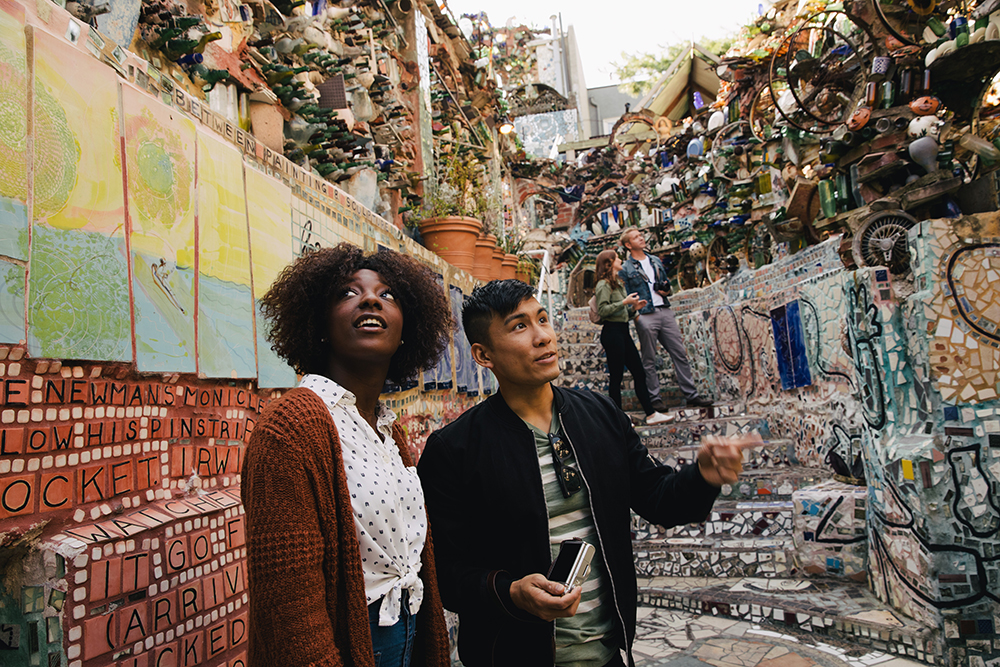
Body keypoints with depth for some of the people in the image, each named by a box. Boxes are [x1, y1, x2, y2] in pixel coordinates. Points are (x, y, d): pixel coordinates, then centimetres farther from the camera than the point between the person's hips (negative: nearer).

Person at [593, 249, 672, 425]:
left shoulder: (618, 284, 20)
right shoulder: (604, 285, -9)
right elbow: (602, 310, -20)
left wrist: (634, 308, 6)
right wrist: (624, 302, -18)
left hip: (623, 331, 10)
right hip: (612, 332, -10)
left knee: (639, 373, 8)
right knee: (616, 377, -3)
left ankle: (651, 414, 13)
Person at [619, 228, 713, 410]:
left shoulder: (656, 261, 17)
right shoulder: (625, 269, 0)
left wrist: (666, 289, 3)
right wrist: (636, 316, -14)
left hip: (665, 311, 5)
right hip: (645, 316, -5)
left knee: (680, 354, 5)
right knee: (649, 361, 3)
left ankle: (692, 395, 11)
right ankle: (654, 398, 12)